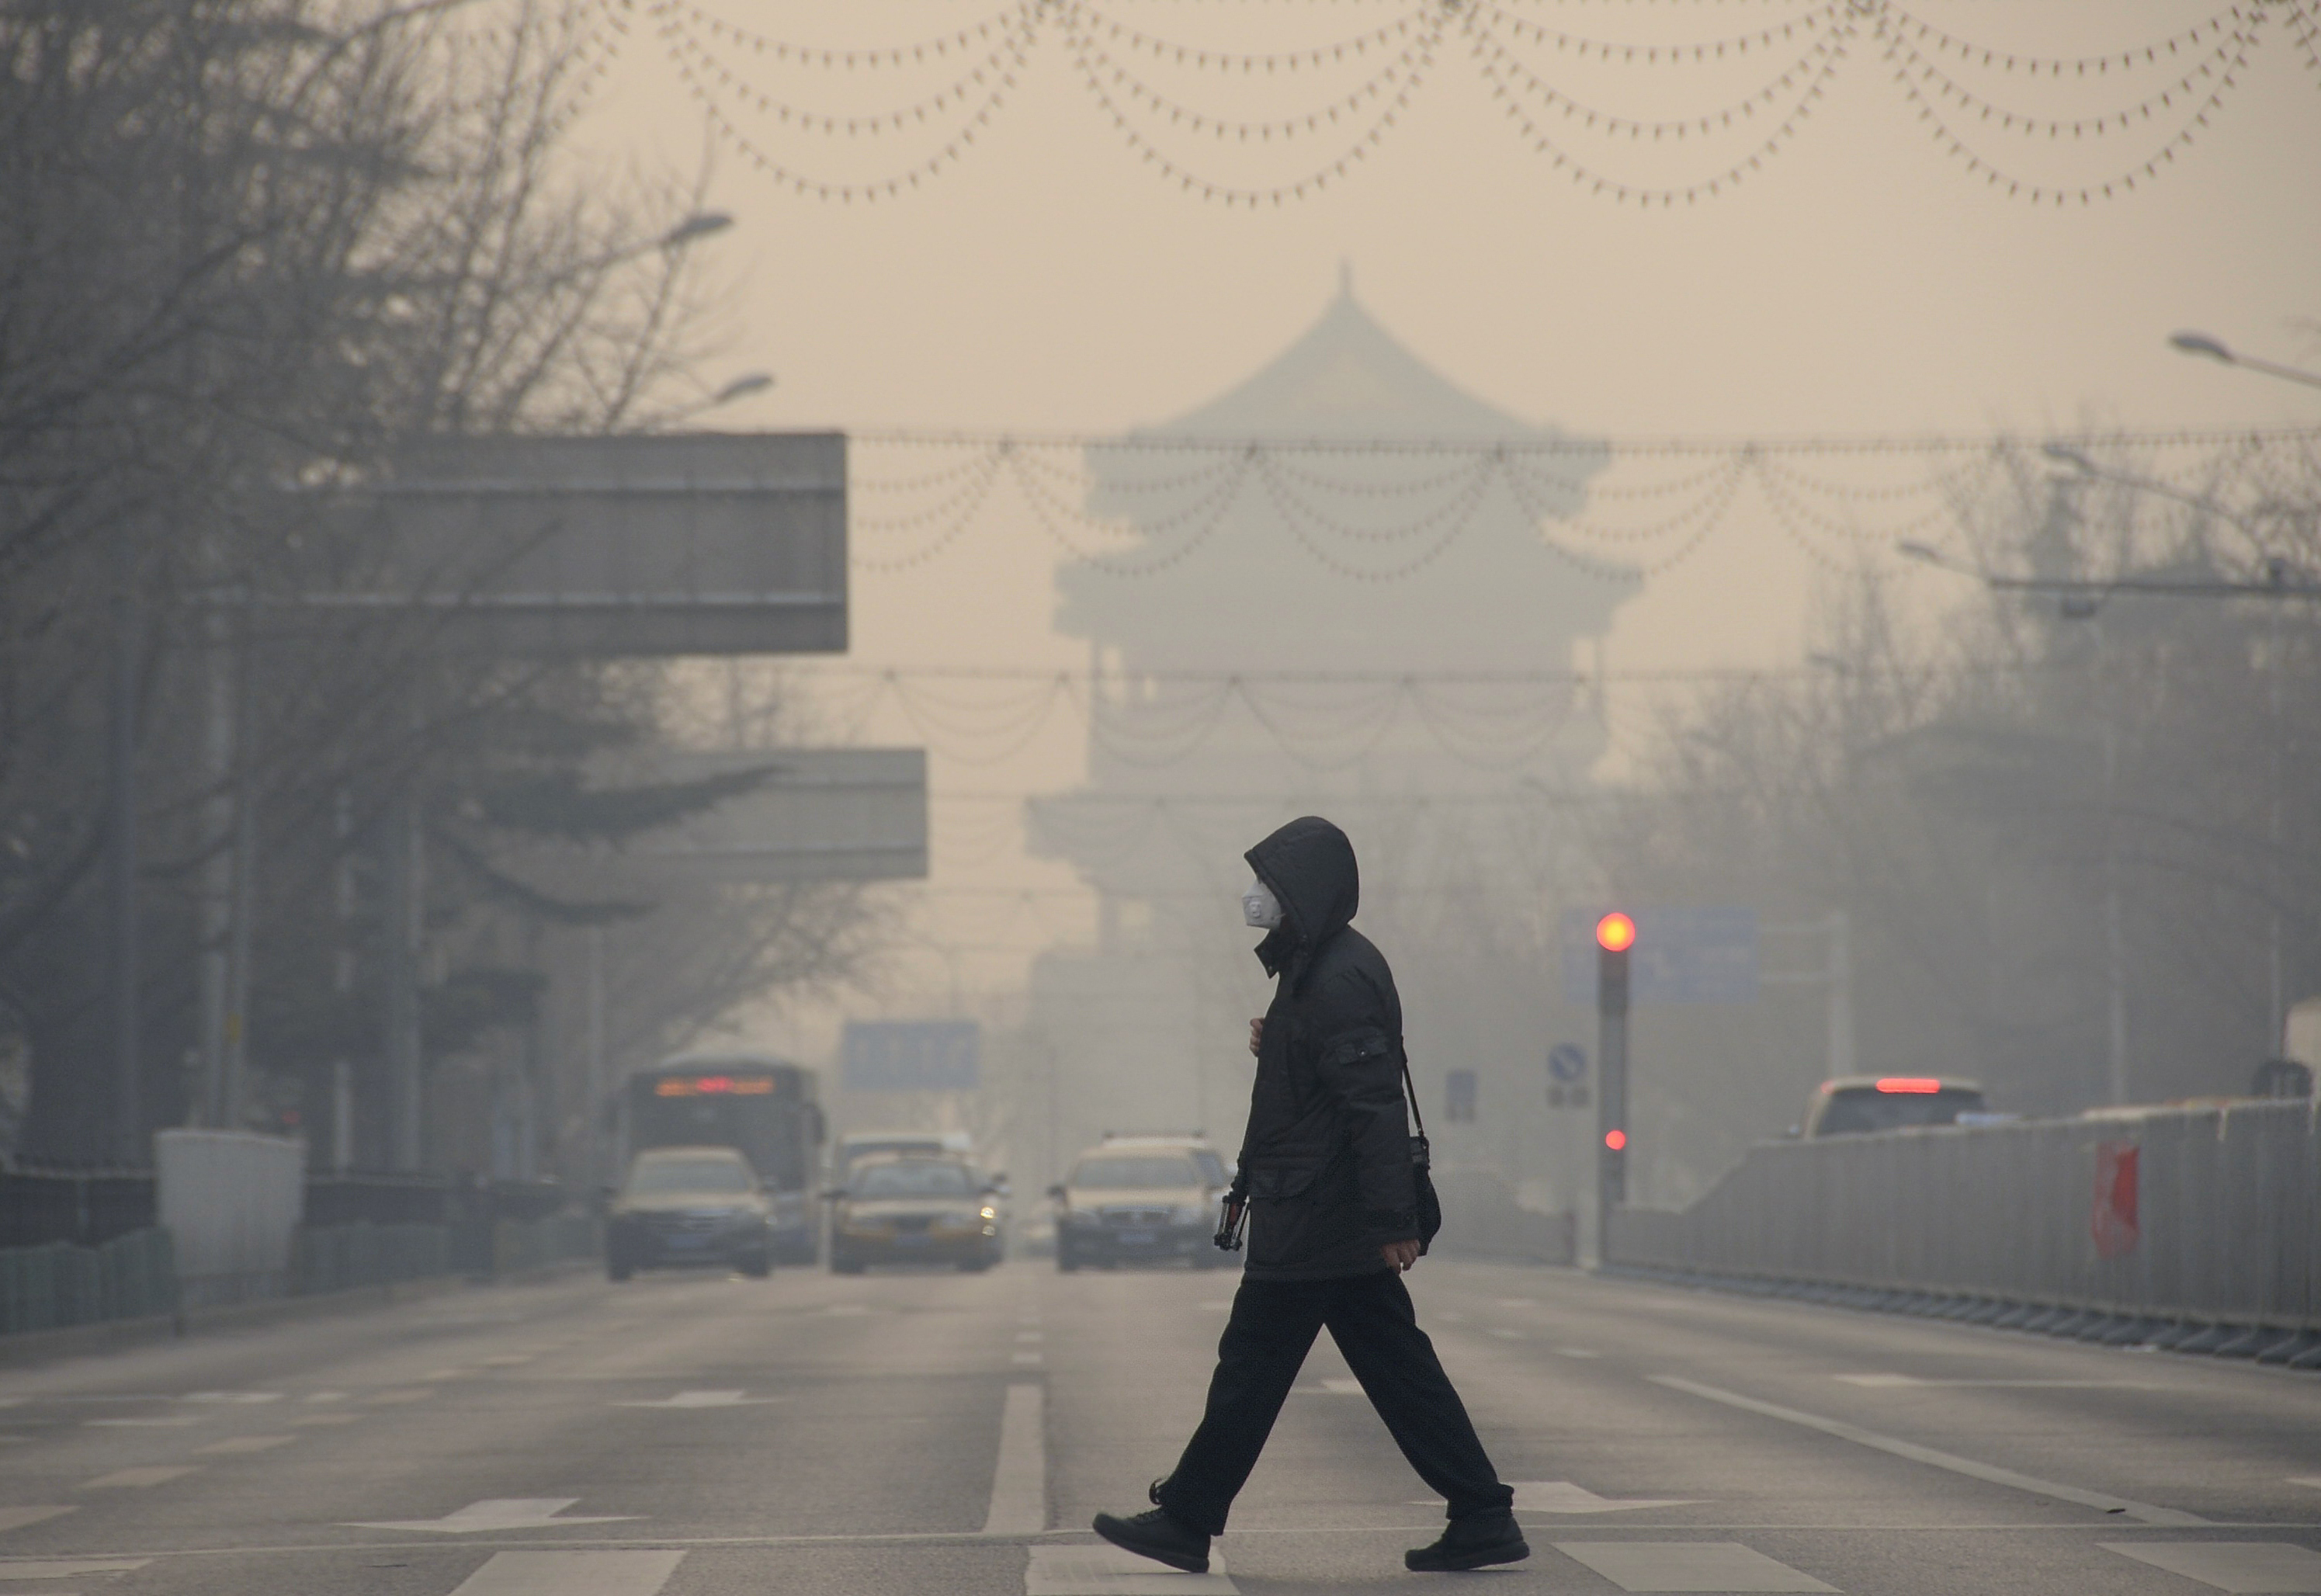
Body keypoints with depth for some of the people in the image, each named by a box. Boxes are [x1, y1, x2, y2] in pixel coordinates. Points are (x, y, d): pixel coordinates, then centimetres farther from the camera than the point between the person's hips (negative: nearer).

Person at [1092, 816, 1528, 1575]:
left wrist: (1393, 1220, -26)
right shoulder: (1320, 966, 15)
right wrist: (1276, 1046, 7)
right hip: (1348, 1225, 10)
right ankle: (1482, 1518, 7)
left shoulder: (1337, 979, -18)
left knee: (1251, 1368, -1)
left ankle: (1186, 1520, 7)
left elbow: (1374, 1104, -24)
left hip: (1310, 1221, -10)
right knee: (1398, 1370, 9)